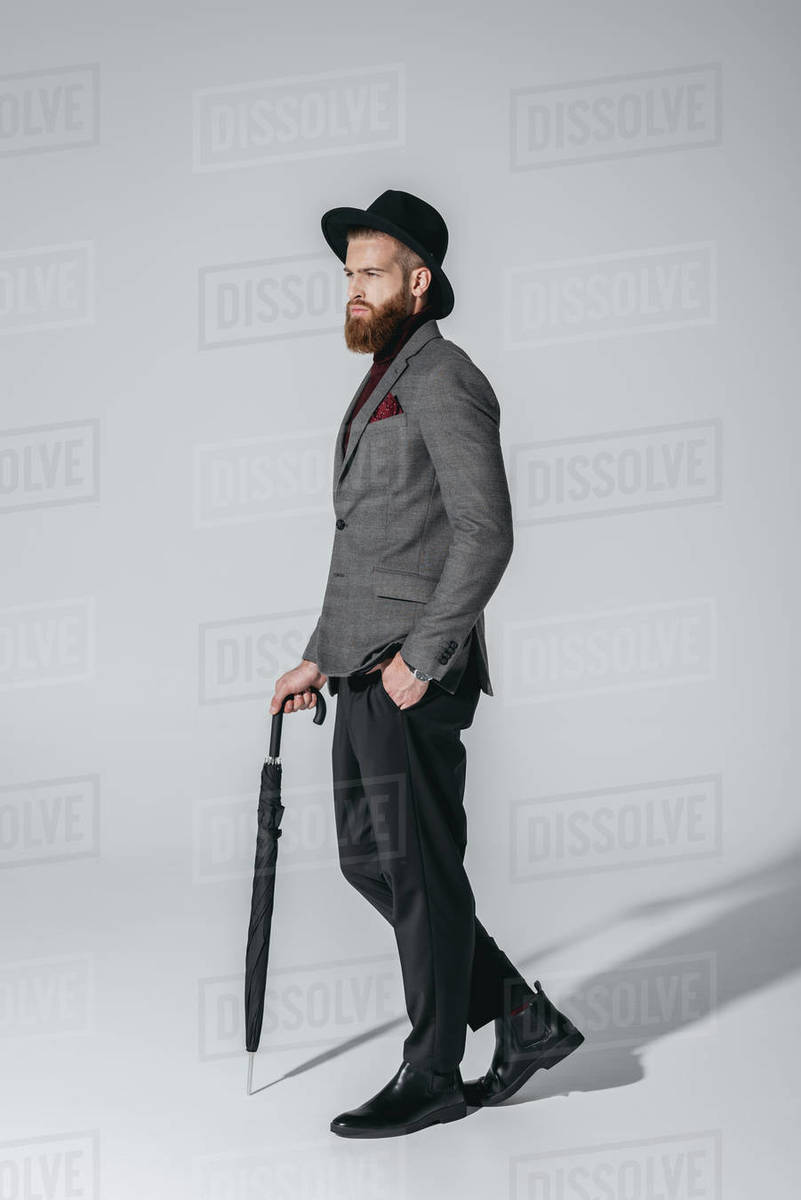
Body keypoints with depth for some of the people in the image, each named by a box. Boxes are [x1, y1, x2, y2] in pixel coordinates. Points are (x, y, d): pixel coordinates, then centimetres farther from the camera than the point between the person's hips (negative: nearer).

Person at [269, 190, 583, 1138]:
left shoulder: (446, 382, -11)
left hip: (416, 673, -10)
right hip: (366, 669, 10)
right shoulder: (382, 385, 20)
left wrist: (420, 655, -21)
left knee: (418, 869, -3)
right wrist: (321, 657, 22)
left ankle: (432, 1075, 7)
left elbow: (485, 534, -19)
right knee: (368, 858, 12)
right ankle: (522, 1016, 19)